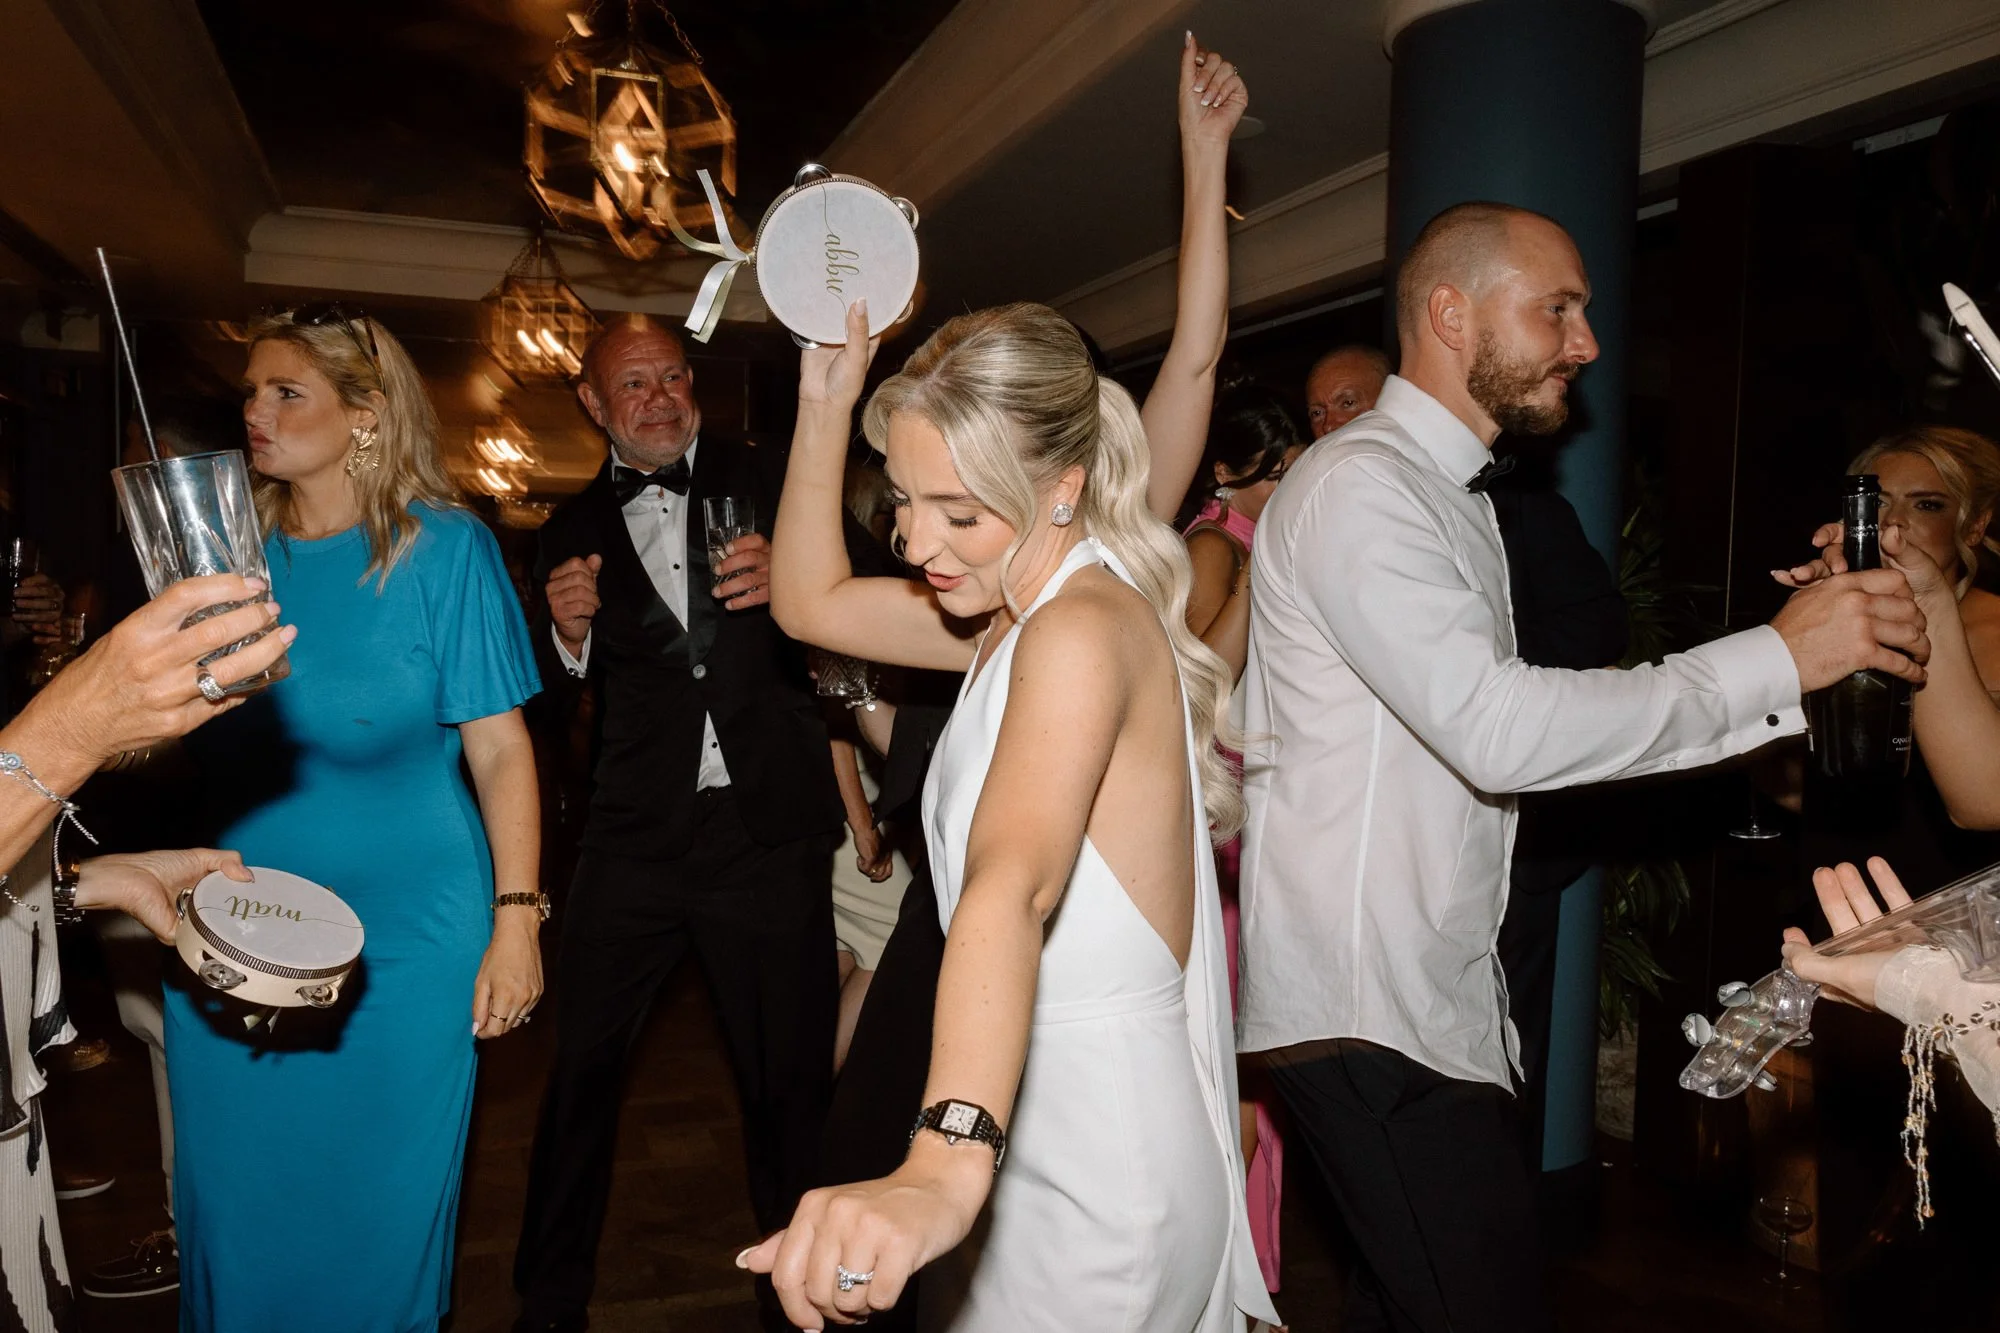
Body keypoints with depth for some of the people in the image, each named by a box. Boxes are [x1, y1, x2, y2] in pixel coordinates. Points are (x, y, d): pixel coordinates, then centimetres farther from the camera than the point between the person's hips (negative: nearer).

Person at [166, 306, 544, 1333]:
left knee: (383, 1211, 12)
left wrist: (516, 921, -13)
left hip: (405, 943, -3)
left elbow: (500, 748, -10)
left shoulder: (442, 549, -8)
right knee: (235, 1208, 17)